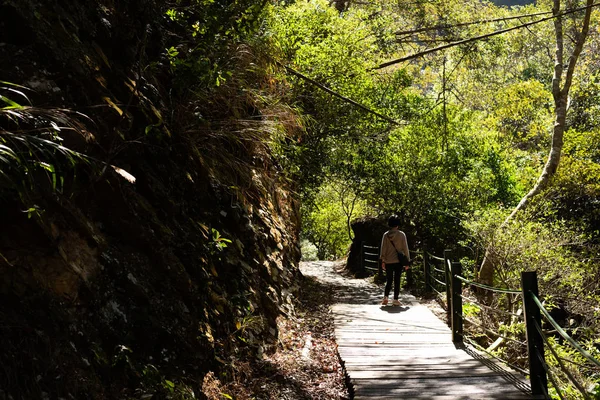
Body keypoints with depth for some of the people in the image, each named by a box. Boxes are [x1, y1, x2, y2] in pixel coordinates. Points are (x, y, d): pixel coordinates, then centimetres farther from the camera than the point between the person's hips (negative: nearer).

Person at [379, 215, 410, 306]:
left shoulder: (386, 235, -1)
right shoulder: (401, 235, -5)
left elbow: (383, 249, 0)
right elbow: (405, 249, -2)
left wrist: (382, 261, 6)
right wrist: (407, 262, 4)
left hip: (388, 262, 2)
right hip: (398, 261, -2)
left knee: (389, 280, 11)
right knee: (397, 281, 5)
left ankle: (385, 297, -5)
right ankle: (395, 300, 5)